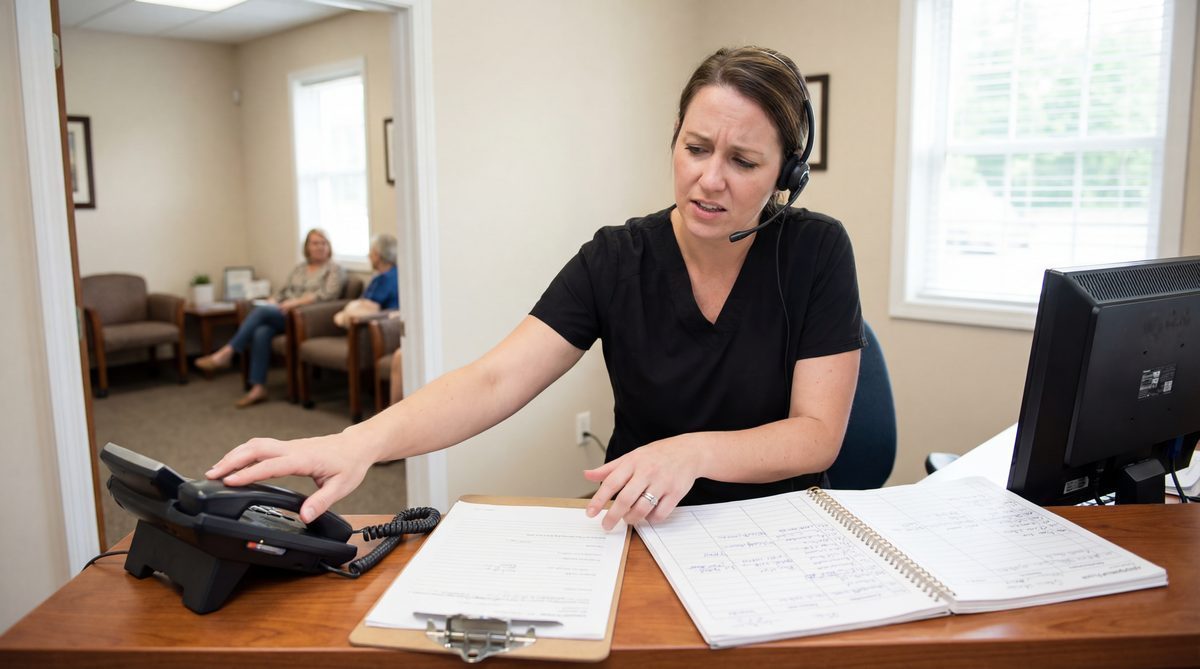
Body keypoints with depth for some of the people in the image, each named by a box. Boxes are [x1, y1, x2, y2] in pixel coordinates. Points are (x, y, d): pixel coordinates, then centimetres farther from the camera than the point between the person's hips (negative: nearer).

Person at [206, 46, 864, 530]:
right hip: (636, 527, 2)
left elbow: (818, 433, -11)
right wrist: (359, 441, -33)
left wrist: (693, 450, -30)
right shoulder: (616, 259, -6)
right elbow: (494, 381, -16)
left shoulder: (816, 252, -8)